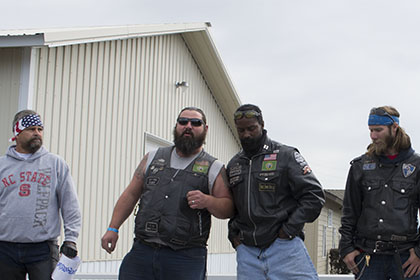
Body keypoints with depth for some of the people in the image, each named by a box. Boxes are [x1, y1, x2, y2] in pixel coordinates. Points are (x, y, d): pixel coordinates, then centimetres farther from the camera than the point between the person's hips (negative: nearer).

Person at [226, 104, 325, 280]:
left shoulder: (286, 156, -1)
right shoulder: (233, 165, 15)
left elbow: (314, 196, -6)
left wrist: (288, 230, -10)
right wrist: (233, 233, 10)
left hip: (284, 248, -4)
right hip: (247, 252, 4)